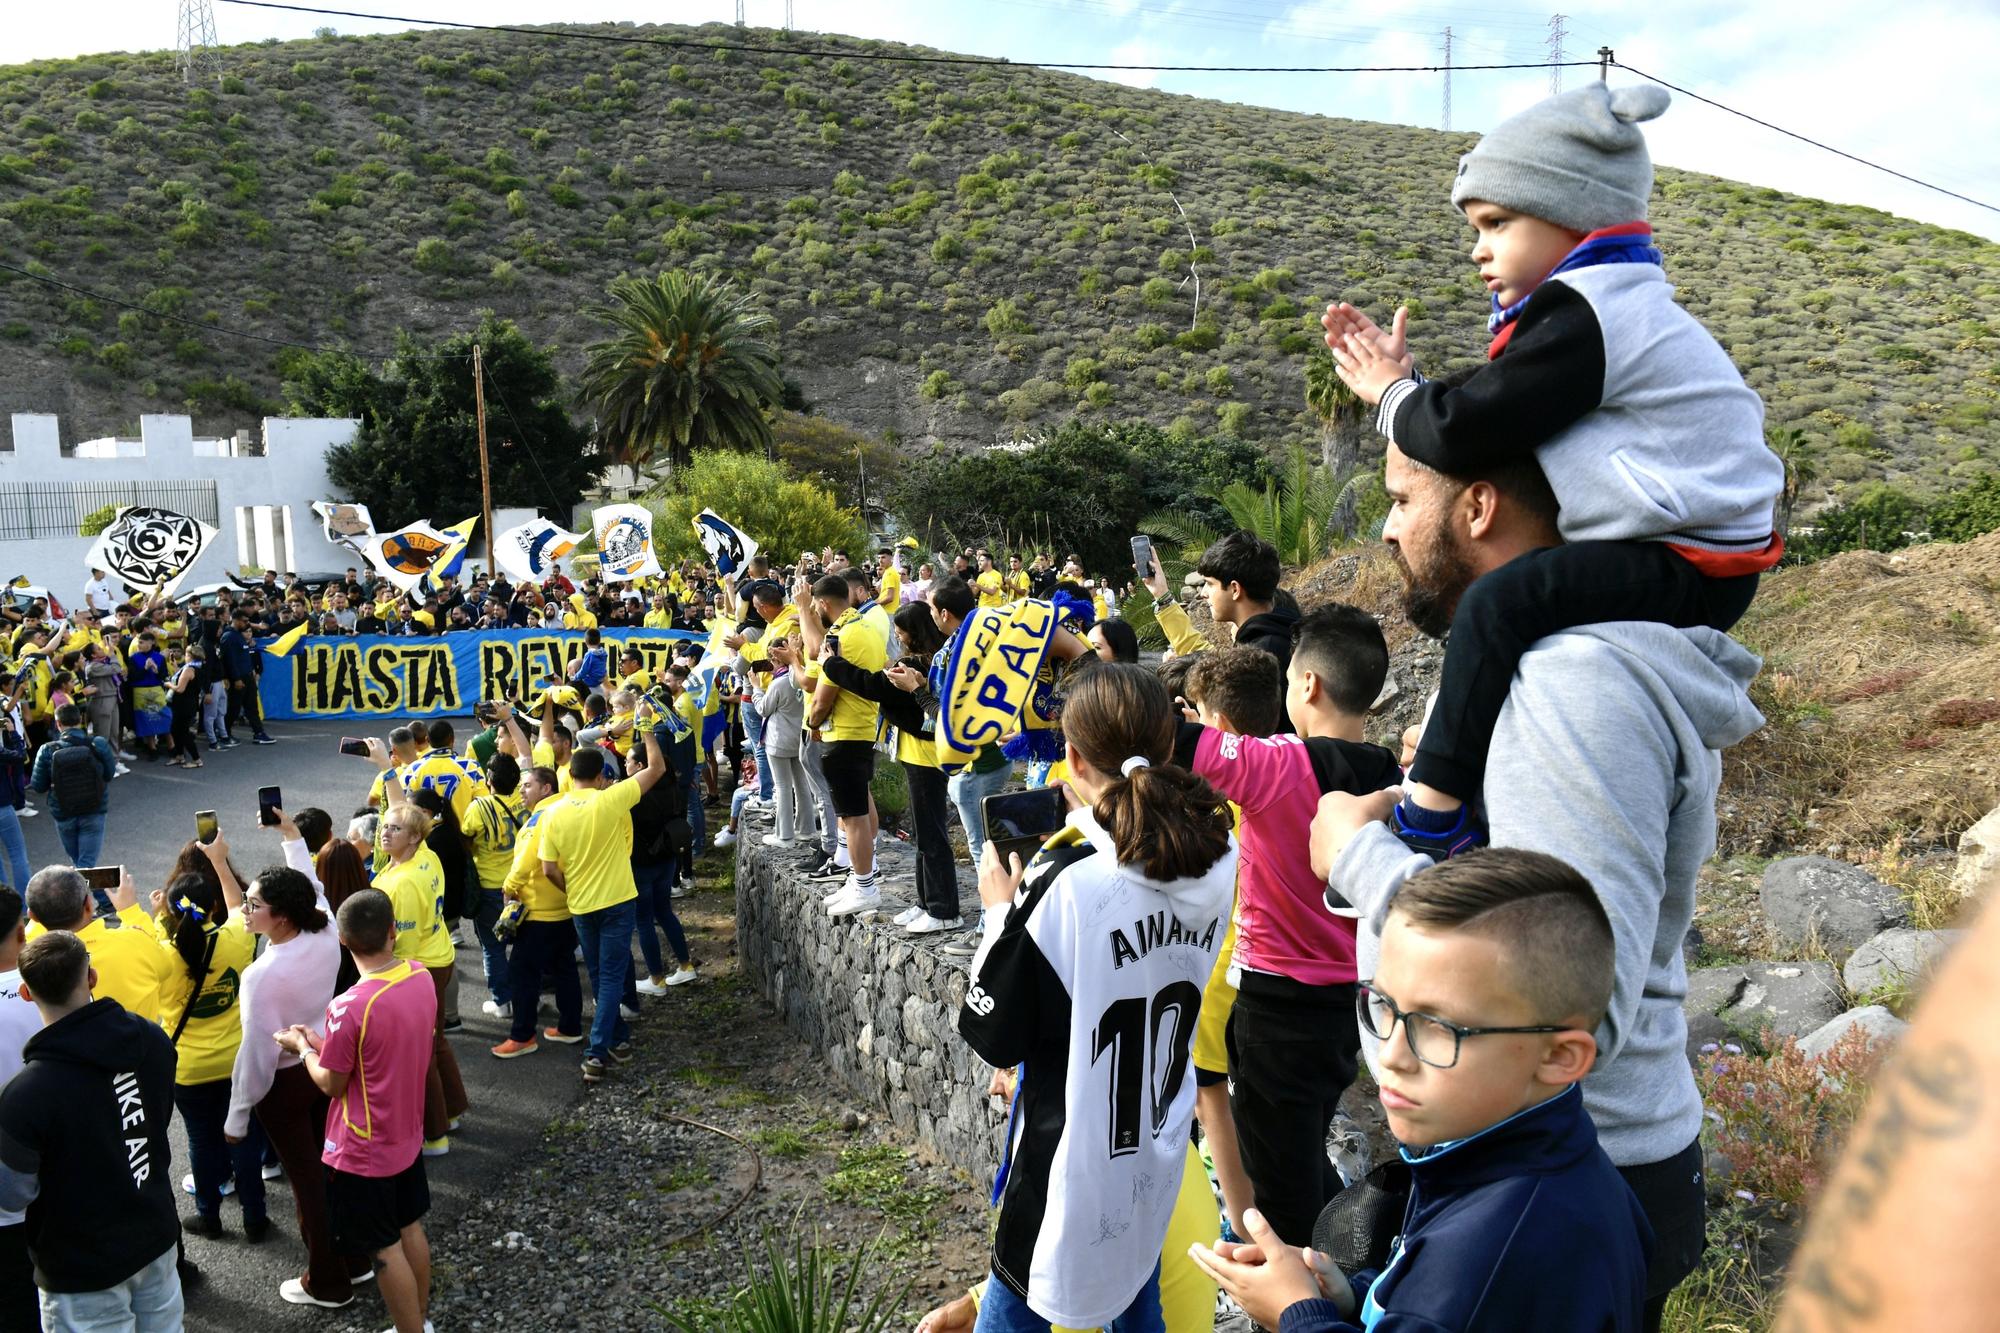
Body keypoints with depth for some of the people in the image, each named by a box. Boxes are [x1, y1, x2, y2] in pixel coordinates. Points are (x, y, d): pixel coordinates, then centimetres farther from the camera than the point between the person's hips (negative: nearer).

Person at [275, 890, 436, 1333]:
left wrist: (303, 1048, 1)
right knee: (410, 1228, 23)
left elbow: (331, 1084, -16)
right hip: (407, 1135, 7)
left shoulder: (349, 1007, -29)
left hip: (364, 1151, -7)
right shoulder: (421, 977, -9)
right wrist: (327, 1043, 8)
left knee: (384, 1248, 9)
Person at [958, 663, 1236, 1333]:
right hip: (1162, 1156, 6)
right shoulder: (1218, 864, -9)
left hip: (1073, 1173, -5)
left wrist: (1000, 911, -5)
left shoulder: (1062, 885, -27)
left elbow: (993, 1036, -17)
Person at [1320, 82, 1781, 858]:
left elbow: (1461, 433, -22)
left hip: (1688, 568, -12)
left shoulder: (1581, 314, -16)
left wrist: (1391, 396, -2)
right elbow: (1491, 417, 21)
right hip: (1691, 559, 12)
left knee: (1499, 601, -27)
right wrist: (1400, 381, 12)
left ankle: (1431, 813, -24)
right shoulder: (1616, 305, 18)